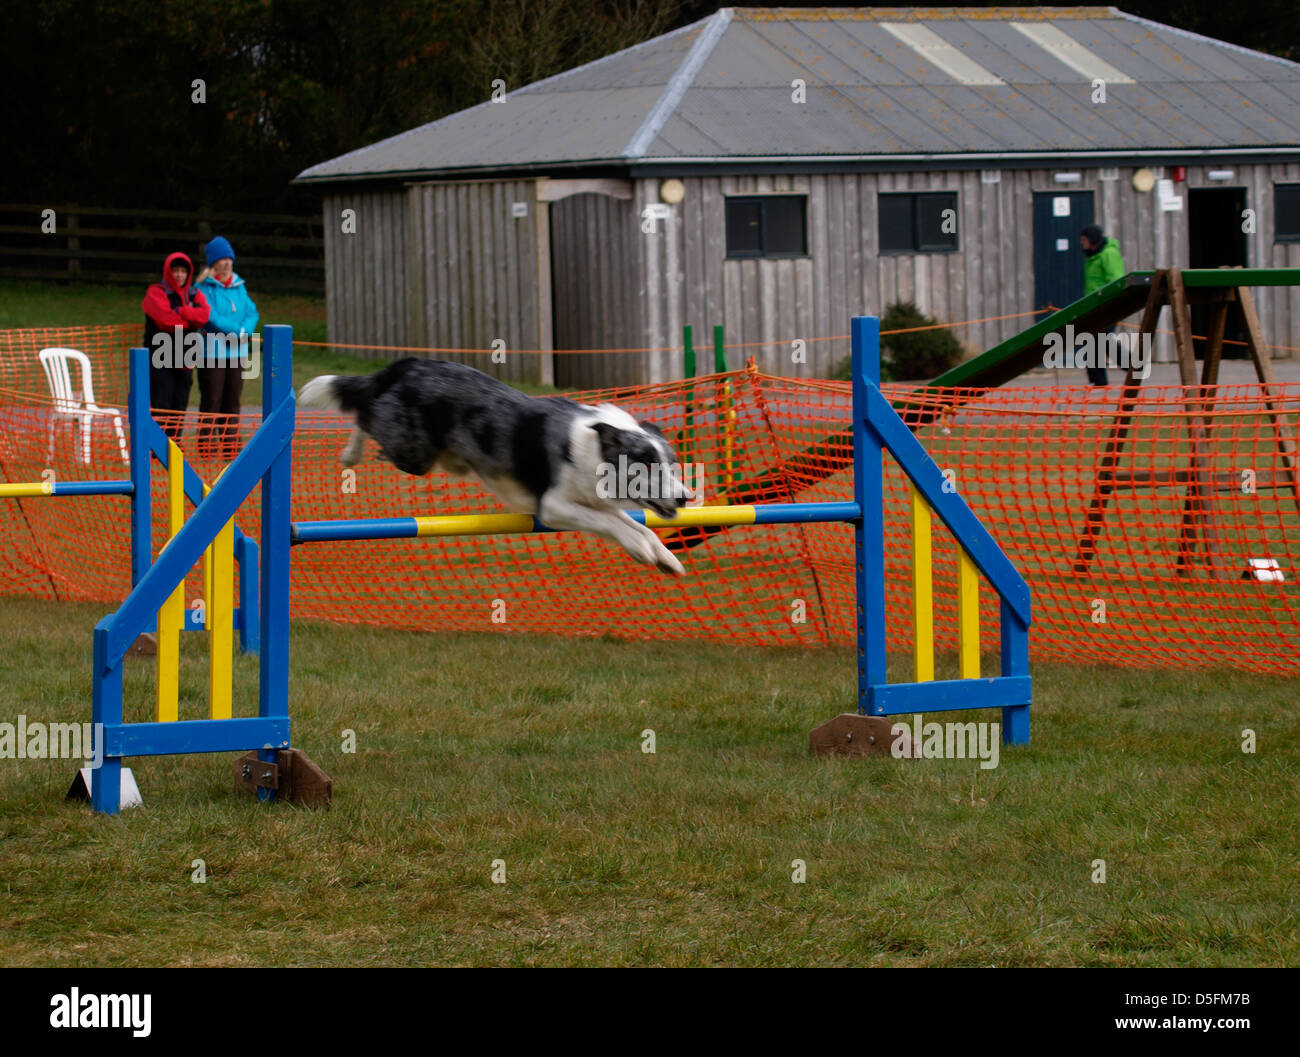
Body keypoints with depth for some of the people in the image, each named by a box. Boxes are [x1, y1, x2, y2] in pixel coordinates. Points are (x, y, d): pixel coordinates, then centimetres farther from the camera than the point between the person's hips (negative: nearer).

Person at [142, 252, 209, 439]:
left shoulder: (194, 295, 14)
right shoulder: (156, 293, -2)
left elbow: (204, 315, -6)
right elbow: (165, 320, -18)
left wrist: (180, 312, -15)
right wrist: (190, 320, -4)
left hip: (183, 364, 5)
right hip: (160, 363, -5)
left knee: (179, 411, 7)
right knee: (160, 410, -9)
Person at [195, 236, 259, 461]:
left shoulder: (239, 286, 14)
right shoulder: (204, 287, -5)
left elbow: (251, 312, 9)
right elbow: (209, 316, -16)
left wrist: (244, 331, -11)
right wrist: (237, 330, -16)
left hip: (237, 352, 6)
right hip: (212, 353, -6)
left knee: (232, 403, 9)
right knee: (211, 402, -5)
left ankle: (231, 447, 13)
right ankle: (208, 448, -3)